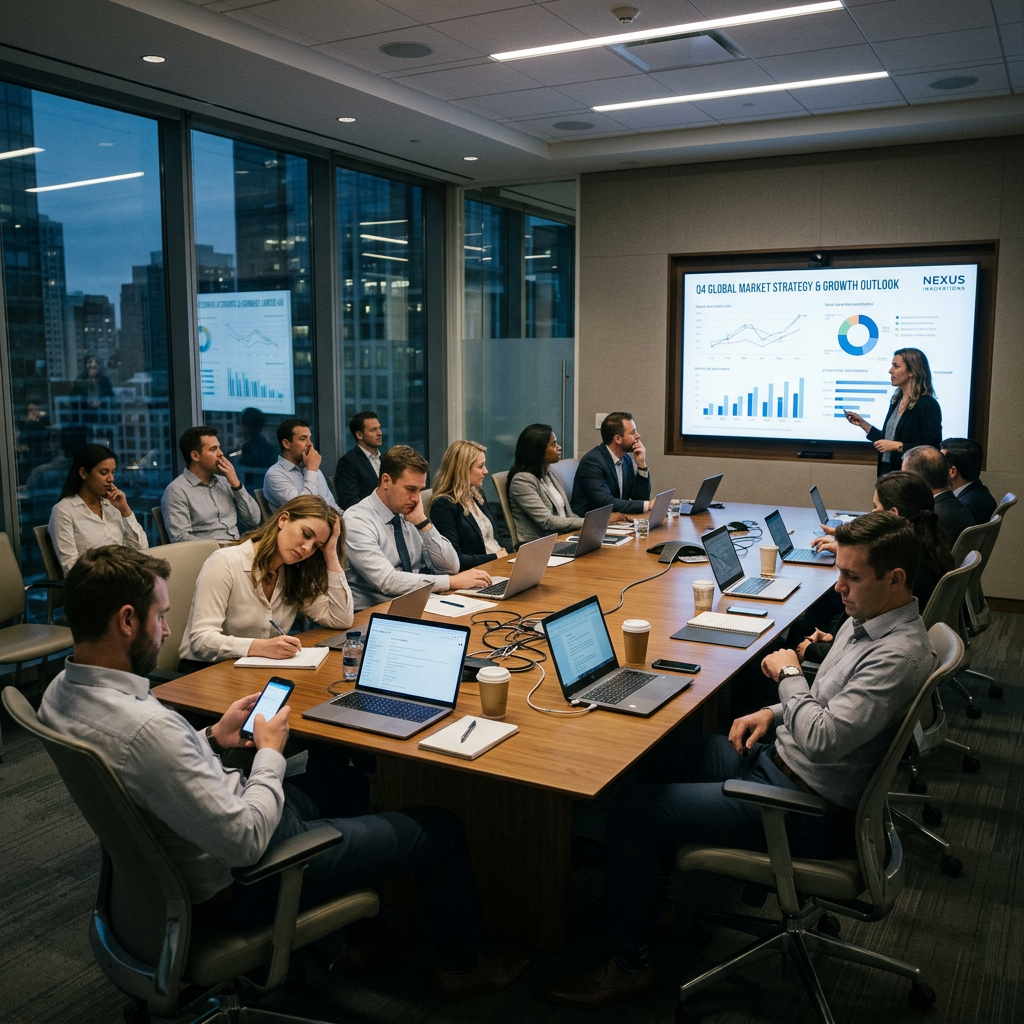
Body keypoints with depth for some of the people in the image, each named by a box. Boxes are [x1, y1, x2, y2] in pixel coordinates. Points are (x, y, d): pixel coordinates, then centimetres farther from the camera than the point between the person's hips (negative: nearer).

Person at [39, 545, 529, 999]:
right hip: (235, 887, -9)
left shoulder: (61, 692, -6)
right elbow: (246, 842, -31)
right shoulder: (145, 726, -37)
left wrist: (213, 739, 2)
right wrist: (270, 753, -16)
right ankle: (460, 966, 31)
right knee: (440, 828, 5)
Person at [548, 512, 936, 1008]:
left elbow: (822, 740, -31)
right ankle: (648, 886, 26)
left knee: (630, 809, -11)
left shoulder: (899, 655, -26)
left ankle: (630, 963, 8)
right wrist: (774, 712, 4)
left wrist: (788, 674, -15)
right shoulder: (866, 618, 5)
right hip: (777, 758, 10)